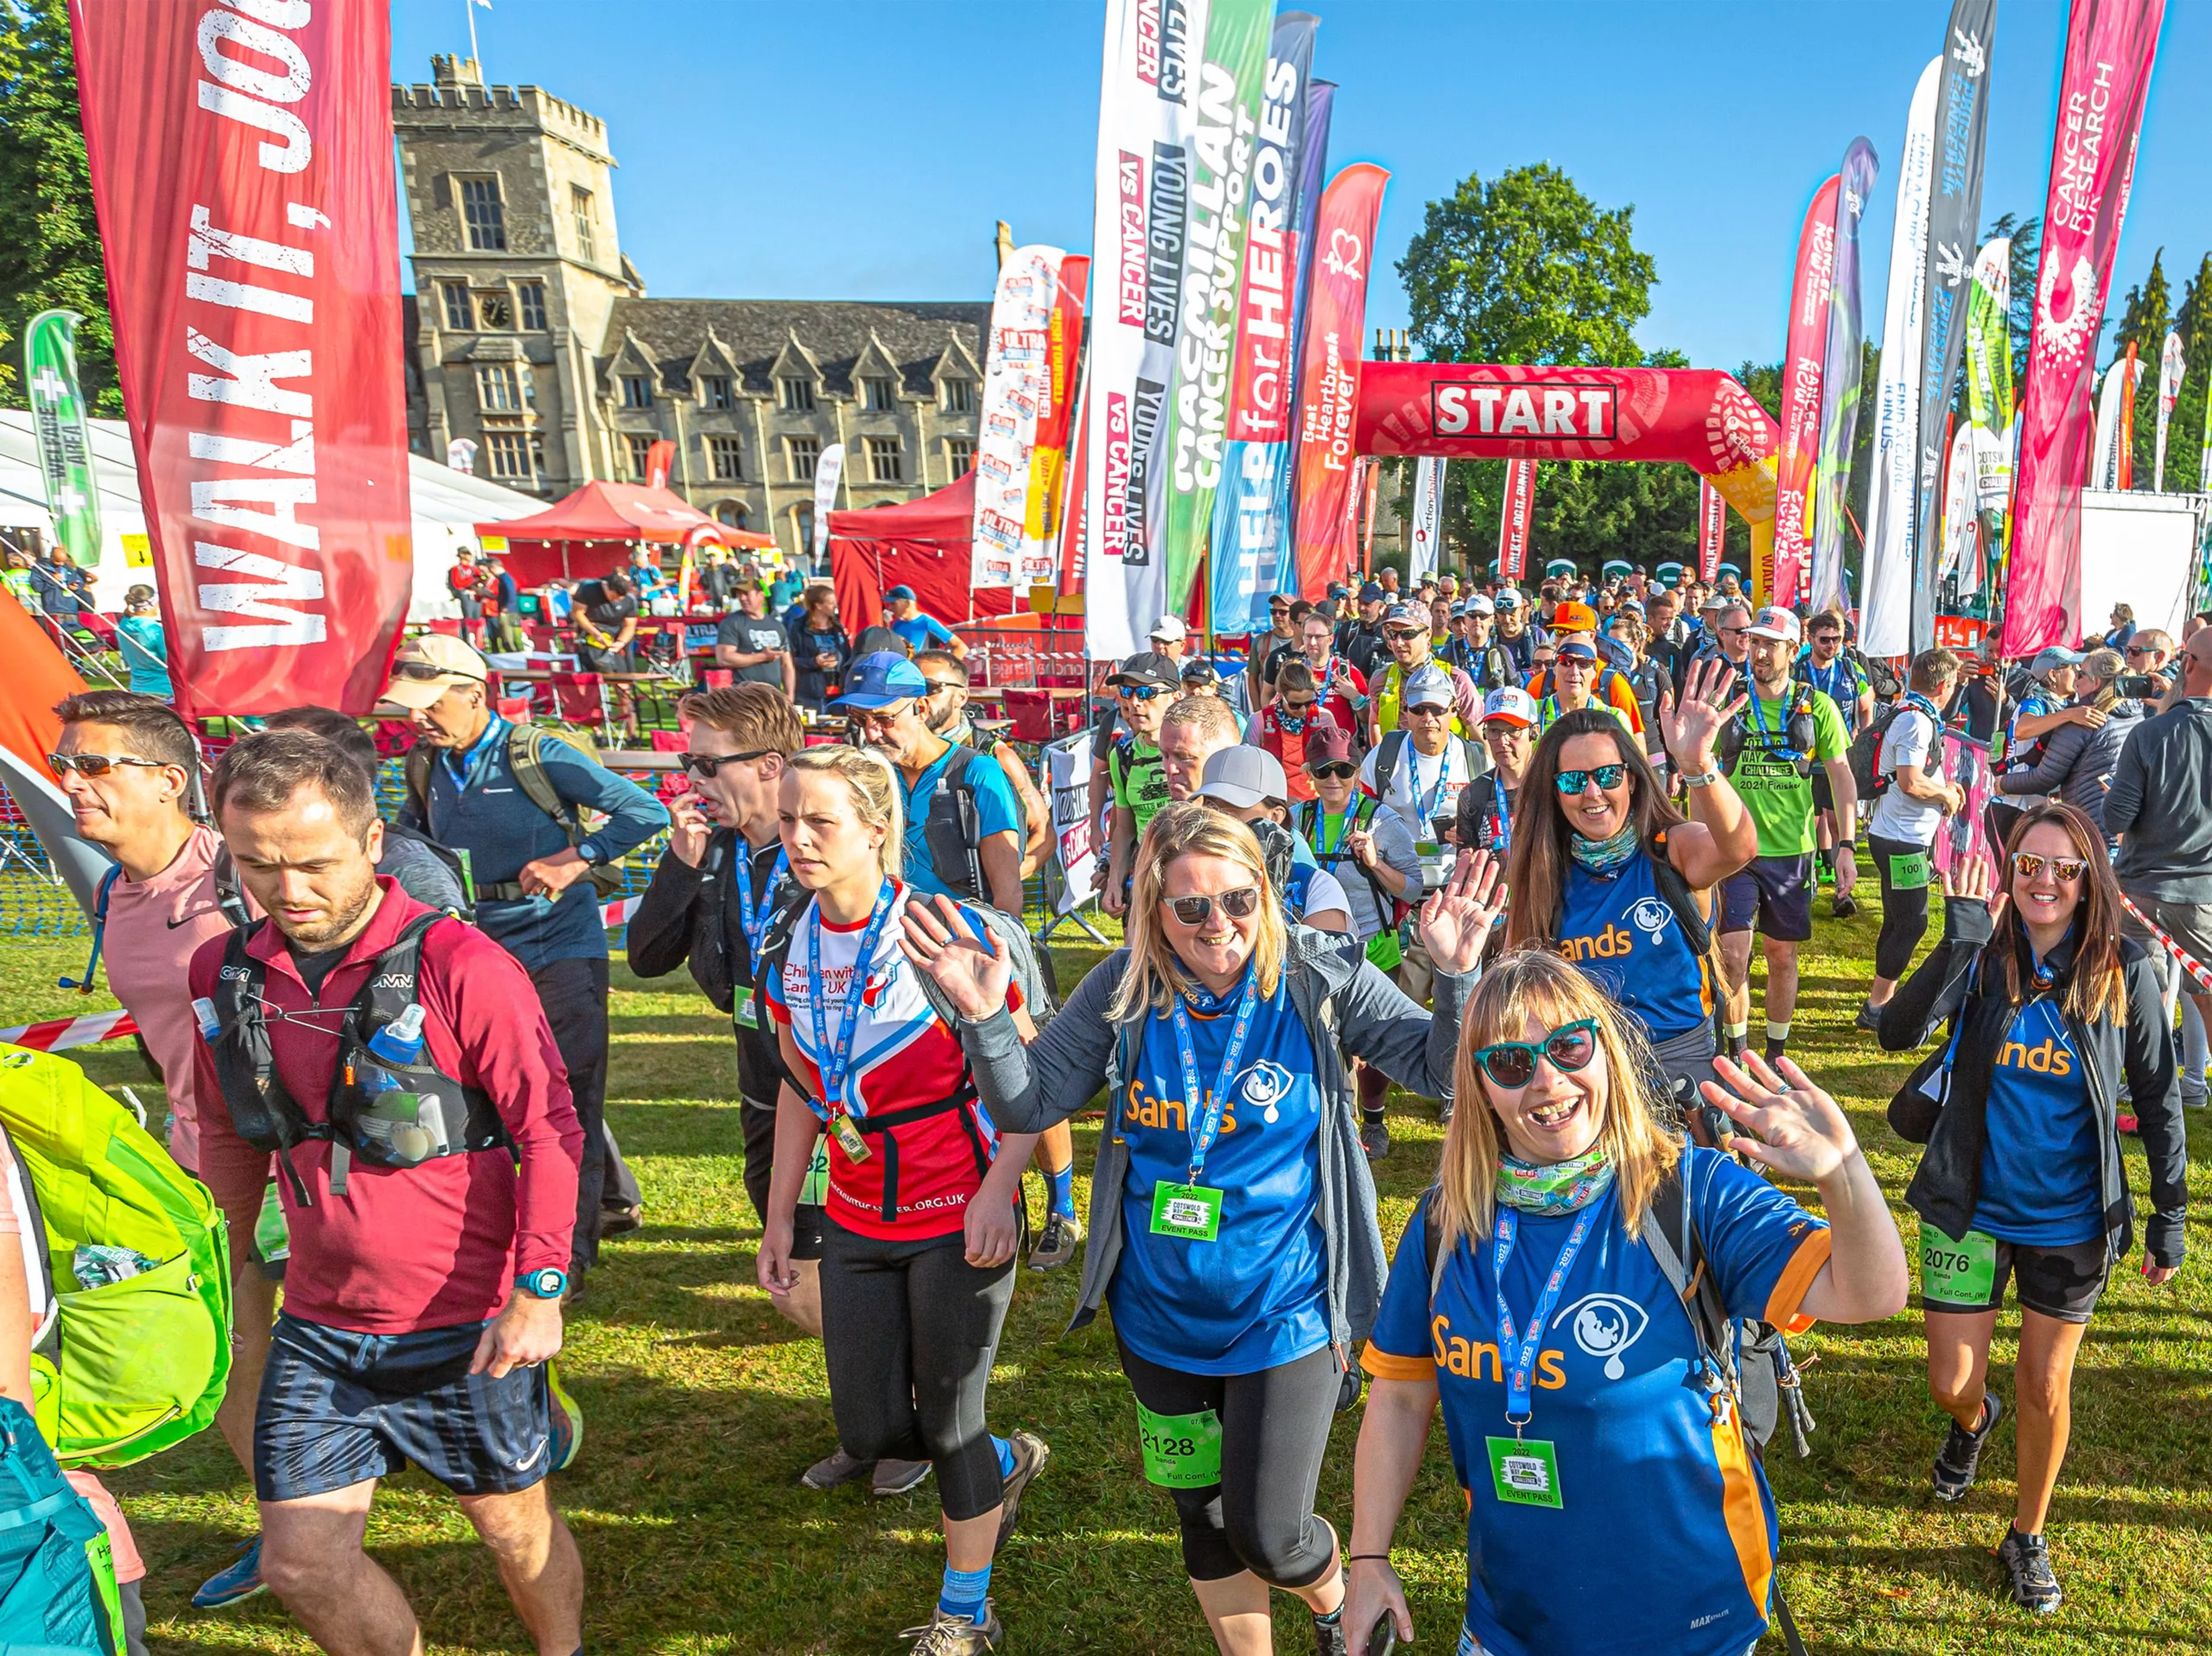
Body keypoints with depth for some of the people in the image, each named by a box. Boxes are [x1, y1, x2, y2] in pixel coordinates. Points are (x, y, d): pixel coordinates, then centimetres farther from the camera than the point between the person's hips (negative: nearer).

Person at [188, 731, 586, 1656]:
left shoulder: (461, 967, -18)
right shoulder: (225, 972, 0)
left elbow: (548, 1131, -15)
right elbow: (230, 1137, 15)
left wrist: (539, 1290, -19)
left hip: (468, 1327, -4)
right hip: (317, 1329, 5)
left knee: (514, 1527, 13)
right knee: (298, 1561, 8)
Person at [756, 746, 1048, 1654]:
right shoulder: (787, 954, 1)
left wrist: (998, 1193, -22)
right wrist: (779, 1214, 13)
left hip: (958, 1220, -5)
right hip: (857, 1223, 6)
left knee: (948, 1425, 6)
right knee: (870, 1431, 9)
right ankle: (1008, 1461, 41)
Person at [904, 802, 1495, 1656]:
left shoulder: (1318, 975, -13)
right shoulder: (1124, 991, -8)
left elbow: (1440, 1071, -11)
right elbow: (1029, 1105, -6)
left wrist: (1456, 979, -29)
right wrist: (984, 1016, -23)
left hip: (1284, 1313, -3)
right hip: (1162, 1315, 3)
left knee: (1268, 1536, 2)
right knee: (1201, 1513, 20)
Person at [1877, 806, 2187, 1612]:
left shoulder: (2125, 972, -10)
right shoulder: (1981, 956, -11)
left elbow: (2158, 1100, -1)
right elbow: (1898, 1031, -28)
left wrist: (2170, 1220, 1)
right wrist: (1960, 939, -35)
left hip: (2071, 1221, 0)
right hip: (1970, 1211, 0)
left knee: (2045, 1388, 13)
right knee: (1951, 1386, 9)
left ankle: (2028, 1537, 37)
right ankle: (1972, 1420, 47)